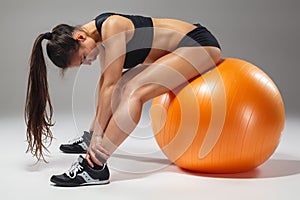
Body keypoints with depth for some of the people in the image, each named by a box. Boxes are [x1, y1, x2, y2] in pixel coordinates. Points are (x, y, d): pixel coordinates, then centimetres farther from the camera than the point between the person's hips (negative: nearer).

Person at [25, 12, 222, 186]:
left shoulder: (112, 27, -23)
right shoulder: (99, 33, 3)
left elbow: (110, 86, -23)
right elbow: (105, 82, 8)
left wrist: (99, 135, -19)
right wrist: (96, 133, 10)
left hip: (201, 43, -9)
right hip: (178, 48, 9)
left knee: (135, 91, -25)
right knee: (123, 84, 14)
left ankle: (95, 166, -26)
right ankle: (89, 140, 31)